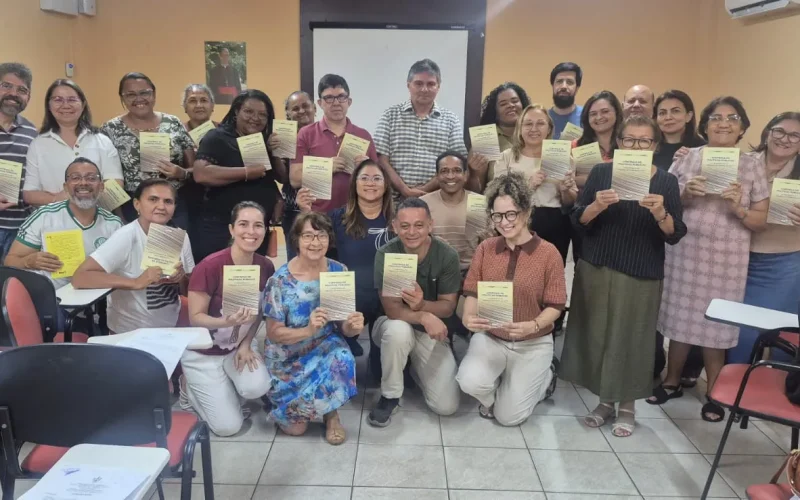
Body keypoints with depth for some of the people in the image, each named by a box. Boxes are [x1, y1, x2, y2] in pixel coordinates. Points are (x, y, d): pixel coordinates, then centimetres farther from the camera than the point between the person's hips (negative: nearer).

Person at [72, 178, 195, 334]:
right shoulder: (126, 237, -17)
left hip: (171, 328, 4)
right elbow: (79, 278, -25)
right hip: (129, 333, -3)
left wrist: (182, 278, -16)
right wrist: (136, 282, -32)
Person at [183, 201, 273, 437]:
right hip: (202, 352, -4)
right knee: (228, 426, -6)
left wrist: (246, 345, -10)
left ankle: (225, 386, 11)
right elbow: (195, 318, -20)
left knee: (257, 387, -25)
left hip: (238, 347, 4)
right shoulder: (210, 266, -27)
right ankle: (190, 387, 22)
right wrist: (227, 322, -38)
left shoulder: (265, 266, -11)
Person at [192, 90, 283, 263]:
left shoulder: (266, 142, 13)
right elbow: (201, 174, -21)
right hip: (220, 228, -7)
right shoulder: (218, 137, -7)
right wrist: (246, 172, -23)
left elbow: (284, 177, 12)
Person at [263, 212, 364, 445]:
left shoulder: (339, 272, -11)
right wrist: (308, 330, -32)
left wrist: (353, 326, -29)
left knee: (342, 360, -33)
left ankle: (331, 413, -3)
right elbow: (273, 334, -14)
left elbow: (343, 327, -4)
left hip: (325, 349, 1)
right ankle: (288, 409, 29)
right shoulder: (280, 280, -18)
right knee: (295, 427, -7)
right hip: (288, 358, -1)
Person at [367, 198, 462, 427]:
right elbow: (392, 309, -22)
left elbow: (448, 306, -10)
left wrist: (422, 304, -32)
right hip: (395, 326, -1)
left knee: (447, 406, -10)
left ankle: (416, 366, 22)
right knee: (398, 330, -40)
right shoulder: (386, 254, -20)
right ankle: (389, 396, -13)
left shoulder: (447, 255, -16)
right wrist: (424, 317, -41)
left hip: (431, 332, 2)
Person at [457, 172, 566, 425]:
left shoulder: (548, 253, -11)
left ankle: (545, 375, 25)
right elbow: (473, 292, -1)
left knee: (509, 416, -5)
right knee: (470, 383, -26)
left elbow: (555, 306, -10)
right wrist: (469, 317, -23)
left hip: (533, 344, -2)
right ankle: (498, 388, 13)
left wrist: (532, 326, -29)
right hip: (489, 337, 2)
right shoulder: (485, 248, -2)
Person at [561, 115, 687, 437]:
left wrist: (661, 214, -23)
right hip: (596, 269, 1)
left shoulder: (666, 181, 0)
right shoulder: (600, 172, 2)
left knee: (631, 338, 3)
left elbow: (675, 236, -5)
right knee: (598, 334, 6)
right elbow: (578, 222, -2)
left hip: (641, 275, -1)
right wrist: (596, 206, -21)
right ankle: (605, 399, 24)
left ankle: (627, 406, 21)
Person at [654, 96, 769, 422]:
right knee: (679, 318, 7)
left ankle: (714, 394, 22)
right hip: (685, 251, 1)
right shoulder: (687, 158, 3)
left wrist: (737, 207, -16)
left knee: (715, 324, 5)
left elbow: (761, 222, 3)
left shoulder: (752, 167, 2)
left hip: (727, 257, 0)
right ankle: (672, 382, 27)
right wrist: (685, 195, -13)